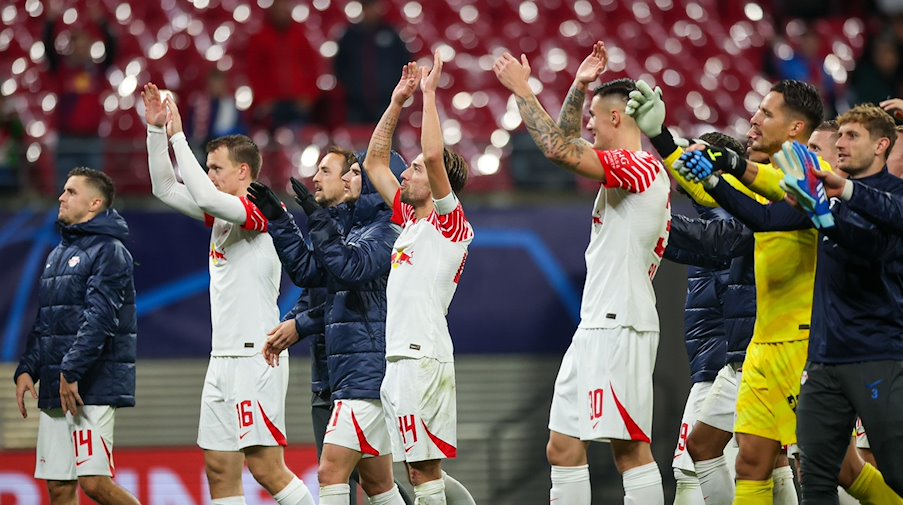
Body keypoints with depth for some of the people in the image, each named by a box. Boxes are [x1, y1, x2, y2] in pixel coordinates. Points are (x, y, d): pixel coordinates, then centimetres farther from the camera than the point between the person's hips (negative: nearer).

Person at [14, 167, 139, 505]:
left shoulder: (109, 252, -6)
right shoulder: (57, 254, 20)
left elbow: (99, 319, -17)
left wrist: (71, 372, -22)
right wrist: (26, 369, 9)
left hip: (92, 387, -8)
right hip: (53, 390, 8)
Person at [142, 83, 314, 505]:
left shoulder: (261, 212, -11)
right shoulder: (221, 213, 15)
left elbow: (204, 197, -27)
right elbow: (165, 189, 23)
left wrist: (178, 137, -19)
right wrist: (156, 130, 13)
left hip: (255, 356, -9)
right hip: (223, 357, 9)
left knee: (265, 467, -11)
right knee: (220, 467, 6)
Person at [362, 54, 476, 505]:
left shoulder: (450, 222, -5)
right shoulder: (411, 219, 18)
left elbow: (435, 155, -20)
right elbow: (374, 162, 26)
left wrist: (429, 93, -12)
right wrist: (398, 101, 21)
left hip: (422, 358, -9)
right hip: (400, 359, 9)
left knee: (423, 468, -10)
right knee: (421, 468, 9)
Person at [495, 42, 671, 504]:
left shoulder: (641, 169, -12)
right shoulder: (627, 169, 19)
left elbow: (559, 149, -22)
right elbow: (567, 144, 34)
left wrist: (522, 91, -13)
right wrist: (579, 85, 23)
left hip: (619, 325, -10)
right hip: (598, 327, 10)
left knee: (630, 448, -12)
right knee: (563, 446, 8)